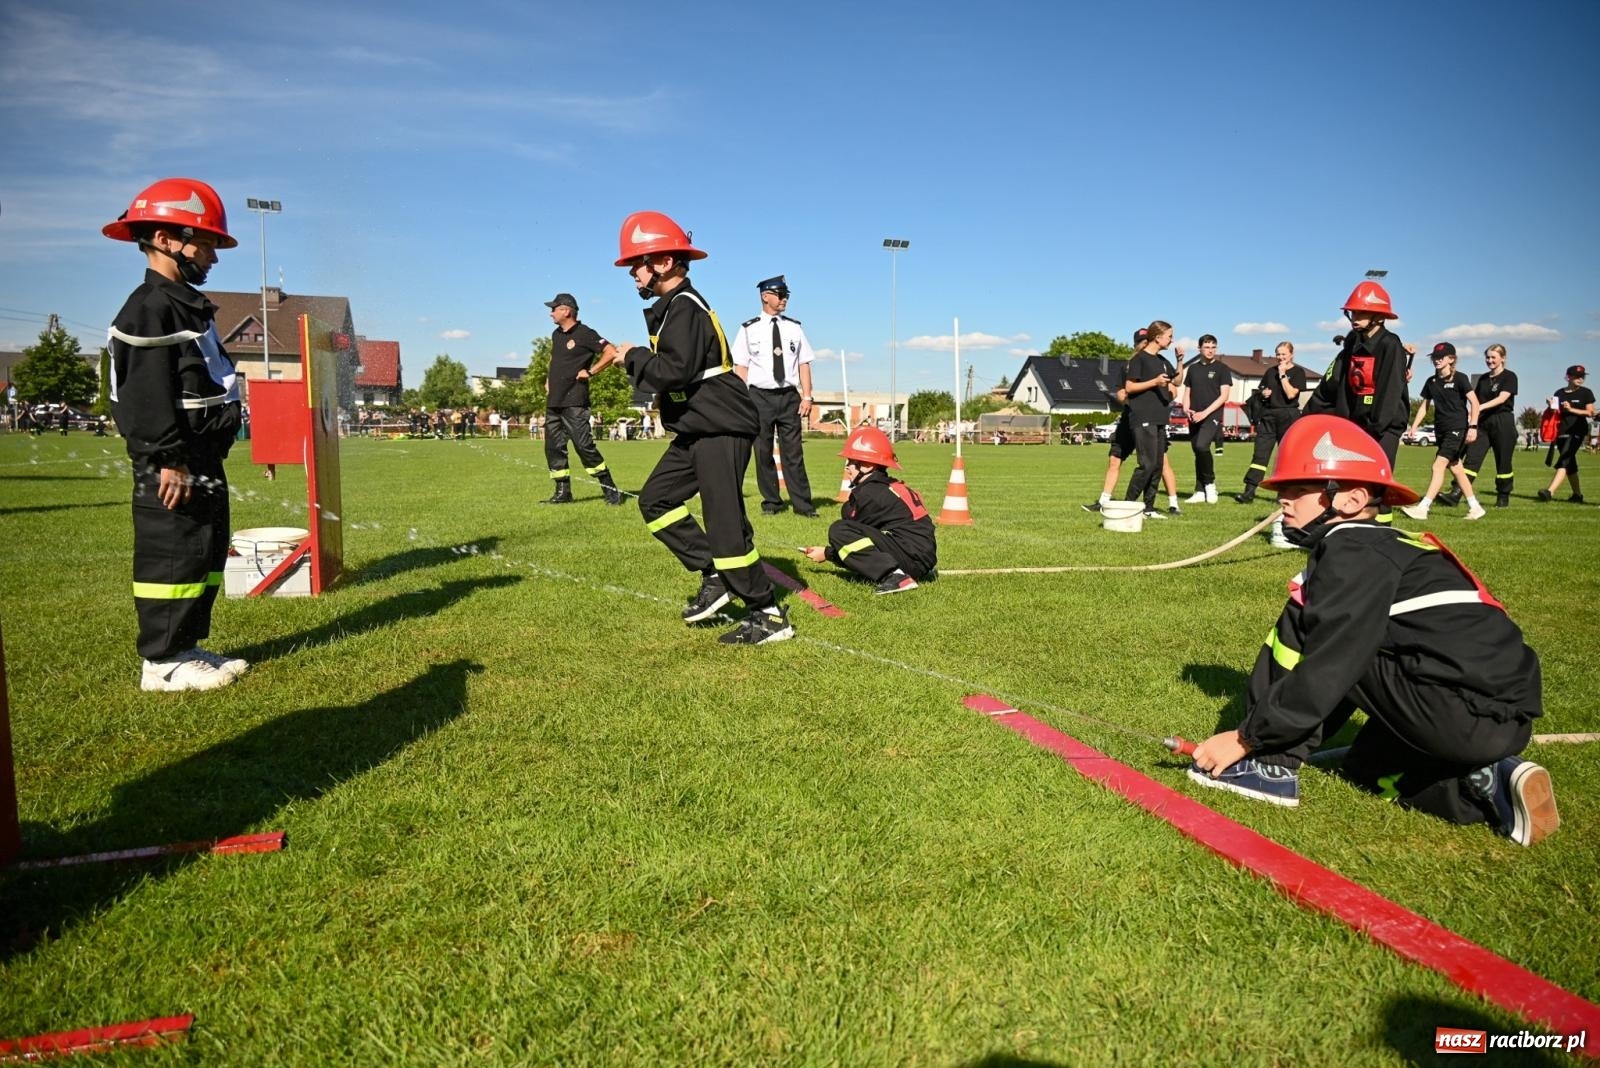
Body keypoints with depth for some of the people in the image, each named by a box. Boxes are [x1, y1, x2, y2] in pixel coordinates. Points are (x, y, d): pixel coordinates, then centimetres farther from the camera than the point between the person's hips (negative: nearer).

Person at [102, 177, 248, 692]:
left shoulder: (186, 304, 19)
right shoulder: (151, 307, -13)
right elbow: (148, 392, -20)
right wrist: (170, 459, -23)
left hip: (202, 457, 11)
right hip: (171, 461, -11)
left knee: (208, 552, 14)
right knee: (173, 554, -5)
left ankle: (186, 646, 23)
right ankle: (163, 662, 2)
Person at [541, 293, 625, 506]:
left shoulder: (584, 333, -9)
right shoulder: (556, 334, 15)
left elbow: (611, 352, -15)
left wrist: (590, 372, -16)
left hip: (574, 402, -8)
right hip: (553, 401, 8)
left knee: (584, 446, -12)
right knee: (553, 447, 6)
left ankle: (610, 490, -5)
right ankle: (563, 492, 14)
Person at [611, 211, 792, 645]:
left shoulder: (685, 307, -16)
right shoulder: (672, 306, 15)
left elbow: (675, 370, -25)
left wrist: (634, 356, -11)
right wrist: (635, 360, 4)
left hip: (721, 429, -11)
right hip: (697, 429, 11)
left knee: (725, 523, -10)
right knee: (655, 500, 12)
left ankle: (769, 615, -2)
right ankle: (714, 576, 15)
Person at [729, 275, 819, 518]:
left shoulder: (794, 328, 8)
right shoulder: (748, 329, 2)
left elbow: (804, 364, 6)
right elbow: (741, 367, 1)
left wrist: (807, 396, -2)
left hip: (789, 396, 1)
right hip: (760, 397, -1)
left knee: (793, 452, 1)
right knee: (763, 452, 5)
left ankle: (803, 504, 4)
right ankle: (770, 502, 16)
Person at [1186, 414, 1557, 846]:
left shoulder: (1352, 553, -11)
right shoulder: (1388, 547, 19)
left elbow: (1330, 667, -17)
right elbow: (1346, 670, 23)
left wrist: (1247, 738, -9)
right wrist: (1298, 739, 25)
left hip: (1462, 712, -10)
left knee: (1300, 628, -6)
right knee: (1366, 767, 30)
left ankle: (1269, 765, -1)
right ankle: (1492, 781, 11)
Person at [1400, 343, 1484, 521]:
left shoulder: (1460, 378, -6)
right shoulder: (1431, 382, 11)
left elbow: (1474, 402, -9)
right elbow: (1424, 406, 15)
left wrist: (1473, 426, -18)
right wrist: (1414, 427, 5)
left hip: (1458, 428, -7)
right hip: (1441, 430, 7)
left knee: (1439, 465, -16)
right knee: (1456, 468, 9)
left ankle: (1422, 507, -22)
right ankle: (1475, 507, 19)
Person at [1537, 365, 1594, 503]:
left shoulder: (1585, 393, 2)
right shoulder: (1559, 393, 11)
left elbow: (1590, 412, -2)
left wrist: (1571, 409, -13)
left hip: (1577, 431, -5)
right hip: (1561, 432, 5)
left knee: (1564, 461, -19)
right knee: (1570, 465, 11)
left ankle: (1550, 491, -32)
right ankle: (1578, 494, 21)